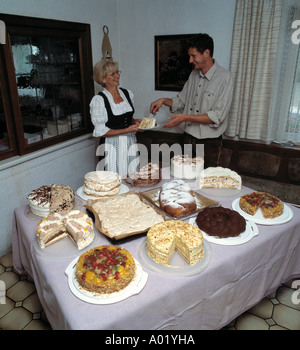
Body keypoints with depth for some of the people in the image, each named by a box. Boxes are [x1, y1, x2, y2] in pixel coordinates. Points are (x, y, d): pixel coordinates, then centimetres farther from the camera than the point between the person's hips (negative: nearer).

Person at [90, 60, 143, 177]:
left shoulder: (128, 93, 8)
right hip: (111, 148, -5)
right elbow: (100, 132, -12)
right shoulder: (98, 100, -10)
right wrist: (127, 130, -19)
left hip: (130, 144, 5)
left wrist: (135, 121, 0)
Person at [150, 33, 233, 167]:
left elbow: (217, 117, -20)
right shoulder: (194, 75, 7)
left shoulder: (224, 78, -14)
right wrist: (163, 100, -4)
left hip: (209, 141, -5)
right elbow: (181, 101, 15)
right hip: (188, 137, 6)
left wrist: (186, 117, -23)